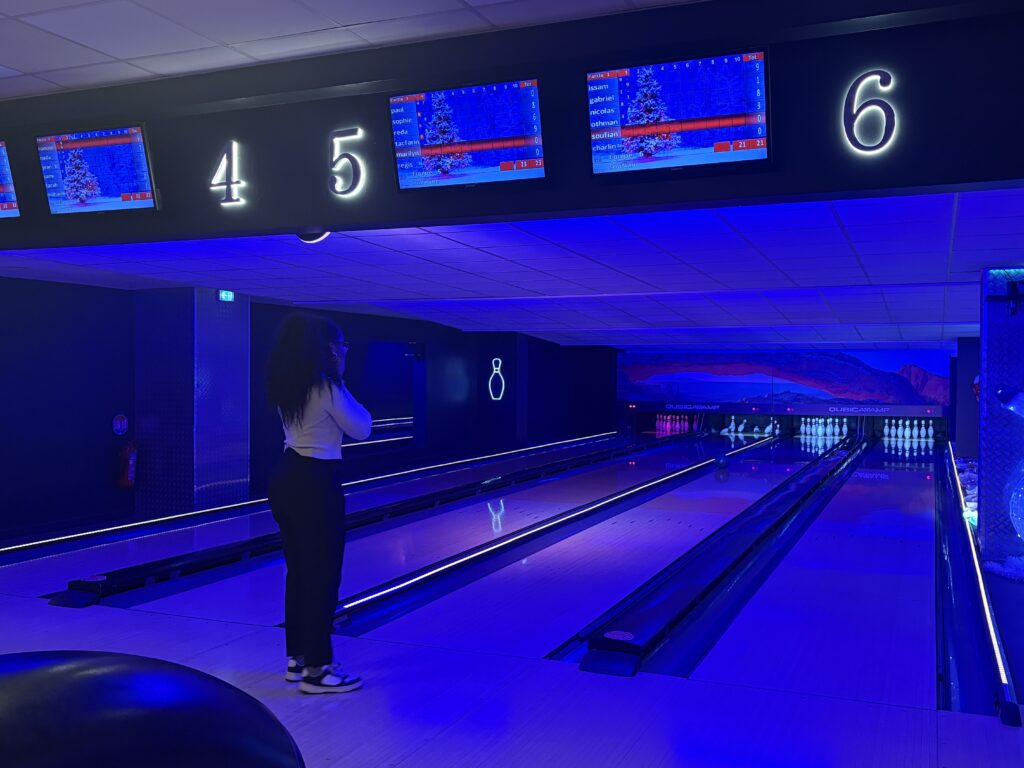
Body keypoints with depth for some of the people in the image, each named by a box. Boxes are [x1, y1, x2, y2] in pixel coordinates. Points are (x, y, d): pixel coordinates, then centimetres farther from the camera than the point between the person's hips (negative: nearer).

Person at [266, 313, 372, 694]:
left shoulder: (287, 387, 7)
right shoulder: (325, 387, -17)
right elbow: (361, 429, -6)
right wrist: (341, 380, -2)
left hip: (286, 479, 9)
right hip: (316, 484, -9)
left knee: (298, 571, 17)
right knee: (322, 575, 1)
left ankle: (297, 658, 27)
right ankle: (316, 669, 9)